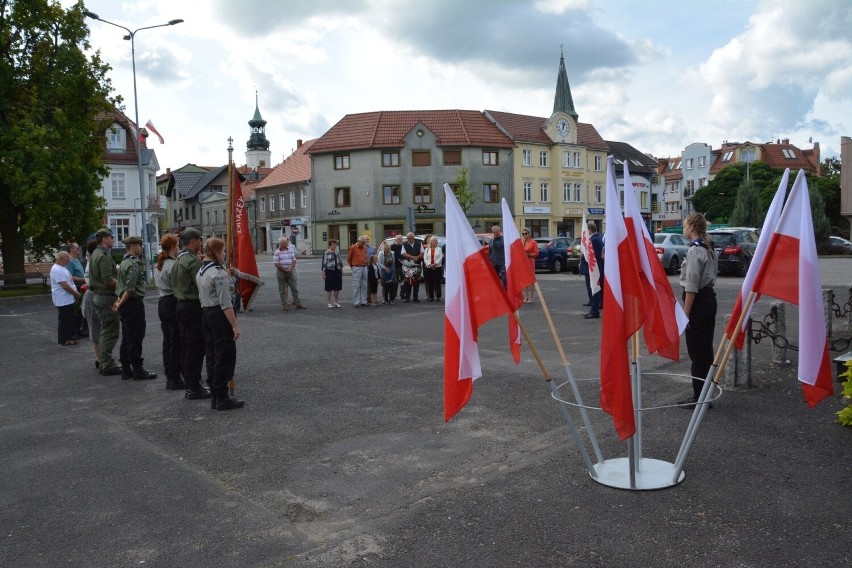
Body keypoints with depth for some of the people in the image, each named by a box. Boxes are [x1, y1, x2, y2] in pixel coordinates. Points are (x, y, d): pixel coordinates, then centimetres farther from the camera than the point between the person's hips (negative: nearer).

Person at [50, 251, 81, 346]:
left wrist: (75, 292, 14)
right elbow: (65, 285, -23)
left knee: (69, 319, 15)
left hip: (69, 299, 10)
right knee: (65, 320, -4)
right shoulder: (57, 270, -19)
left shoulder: (61, 268, 16)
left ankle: (69, 337, 23)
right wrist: (76, 293, -14)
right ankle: (64, 340, 3)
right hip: (63, 300, -10)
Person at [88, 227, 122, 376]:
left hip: (98, 296, 11)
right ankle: (107, 365, -2)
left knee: (104, 332, 17)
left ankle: (104, 362, 24)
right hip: (107, 297, -11)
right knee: (110, 332, -5)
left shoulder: (94, 255, 16)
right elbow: (108, 279, -24)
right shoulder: (104, 256, -16)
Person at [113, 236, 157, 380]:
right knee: (136, 338, -4)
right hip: (134, 303, -10)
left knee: (127, 338, 13)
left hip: (126, 304, 10)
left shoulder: (124, 262, 16)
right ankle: (138, 371, 1)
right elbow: (130, 289, -21)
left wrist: (119, 302, 13)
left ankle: (126, 370, 19)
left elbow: (122, 285, 17)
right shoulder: (133, 264, -16)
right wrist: (120, 303, -12)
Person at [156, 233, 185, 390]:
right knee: (176, 342, -3)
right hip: (173, 304, -9)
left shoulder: (161, 264, 13)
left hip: (163, 303, 9)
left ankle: (169, 377, 20)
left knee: (167, 341, 13)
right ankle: (174, 379, 1)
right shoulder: (172, 265, -16)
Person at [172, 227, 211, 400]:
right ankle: (194, 389, 0)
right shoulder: (194, 261, -16)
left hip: (181, 305, 10)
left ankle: (189, 384, 22)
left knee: (186, 347, 14)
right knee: (196, 348, -4)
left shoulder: (178, 259, 14)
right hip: (194, 307, -10)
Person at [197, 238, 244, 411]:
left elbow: (202, 297, 15)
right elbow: (225, 303, -20)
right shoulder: (219, 273, -17)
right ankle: (222, 398, 1)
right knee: (225, 357, -2)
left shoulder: (200, 272, 11)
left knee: (212, 356, 12)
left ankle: (215, 397, 20)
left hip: (206, 314, 9)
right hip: (220, 315, -9)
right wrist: (234, 325, -18)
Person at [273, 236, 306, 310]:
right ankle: (284, 305, 10)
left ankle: (298, 304, 9)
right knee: (282, 290, 3)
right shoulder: (277, 252, -5)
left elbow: (294, 260, 7)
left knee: (294, 288, 4)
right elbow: (276, 263, -10)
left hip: (290, 271, 3)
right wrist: (284, 269, -13)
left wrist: (291, 268, -8)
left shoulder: (291, 250, 7)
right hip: (281, 272, -3)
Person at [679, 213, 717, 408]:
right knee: (706, 350, 14)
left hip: (698, 301, -9)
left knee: (696, 351, -2)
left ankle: (698, 396, 6)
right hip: (710, 298, 10)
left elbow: (691, 286, -19)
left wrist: (685, 313, -17)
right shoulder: (708, 248, 13)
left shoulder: (694, 251, -16)